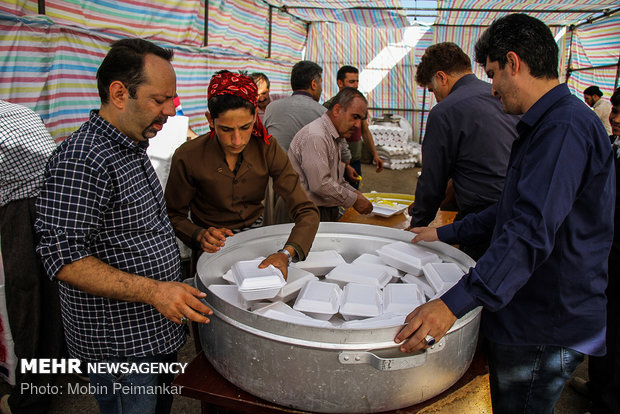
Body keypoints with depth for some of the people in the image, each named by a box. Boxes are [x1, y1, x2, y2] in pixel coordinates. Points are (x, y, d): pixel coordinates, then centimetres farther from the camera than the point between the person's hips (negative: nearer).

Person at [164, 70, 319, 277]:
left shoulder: (267, 149, -10)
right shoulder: (187, 157, -15)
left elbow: (307, 211, -17)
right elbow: (174, 216, -1)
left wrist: (286, 254, -36)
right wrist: (200, 235, -23)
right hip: (215, 250, -2)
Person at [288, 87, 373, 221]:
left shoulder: (337, 138, 17)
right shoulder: (315, 136, -17)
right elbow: (320, 185, -22)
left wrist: (354, 192, 7)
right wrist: (354, 200, -12)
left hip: (329, 212, 9)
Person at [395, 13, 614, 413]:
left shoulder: (566, 127, -21)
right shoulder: (547, 125, 14)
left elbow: (532, 231, -33)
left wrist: (455, 302, -38)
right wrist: (445, 234, 21)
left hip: (547, 330, -10)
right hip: (528, 317, 10)